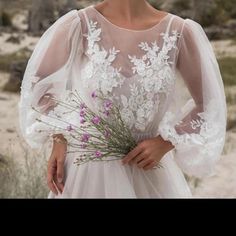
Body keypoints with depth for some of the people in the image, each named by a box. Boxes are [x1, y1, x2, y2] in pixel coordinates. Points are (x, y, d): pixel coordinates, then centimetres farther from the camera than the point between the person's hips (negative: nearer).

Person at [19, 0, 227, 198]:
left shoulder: (180, 32, -8)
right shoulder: (80, 25, -12)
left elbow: (210, 104, 1)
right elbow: (40, 80, 4)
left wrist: (165, 143, -10)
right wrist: (59, 140, -3)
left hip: (150, 168, 2)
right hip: (91, 164, -1)